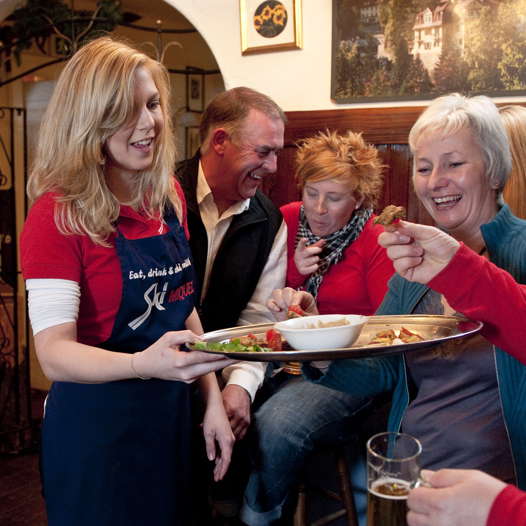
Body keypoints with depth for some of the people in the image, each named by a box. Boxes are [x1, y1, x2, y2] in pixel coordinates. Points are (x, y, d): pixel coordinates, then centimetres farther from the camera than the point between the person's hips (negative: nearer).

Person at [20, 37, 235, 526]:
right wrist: (143, 364, -40)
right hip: (94, 426, -6)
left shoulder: (169, 196, 2)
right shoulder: (57, 214, -17)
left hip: (173, 416, 6)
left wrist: (213, 401, 4)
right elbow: (54, 351, -22)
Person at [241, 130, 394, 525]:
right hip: (285, 357, 4)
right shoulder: (288, 221, 7)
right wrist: (295, 271, -9)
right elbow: (261, 299, 12)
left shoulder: (378, 243, -5)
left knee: (277, 427, -30)